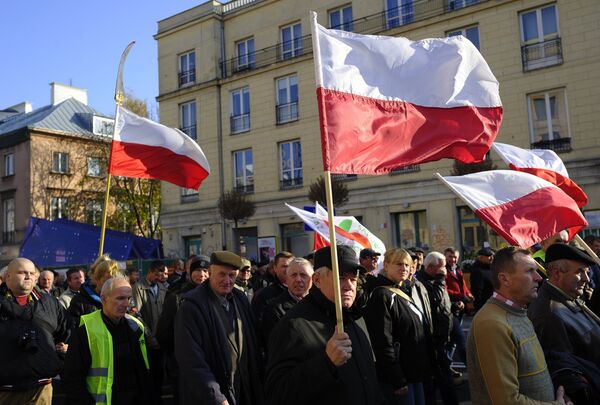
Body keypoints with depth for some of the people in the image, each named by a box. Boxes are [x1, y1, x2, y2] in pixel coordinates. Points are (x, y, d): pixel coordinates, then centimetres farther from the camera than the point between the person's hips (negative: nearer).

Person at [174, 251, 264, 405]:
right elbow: (192, 360, -20)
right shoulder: (191, 307, -17)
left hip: (244, 391, 6)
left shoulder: (241, 300, 3)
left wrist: (257, 388, 3)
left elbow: (252, 345, 8)